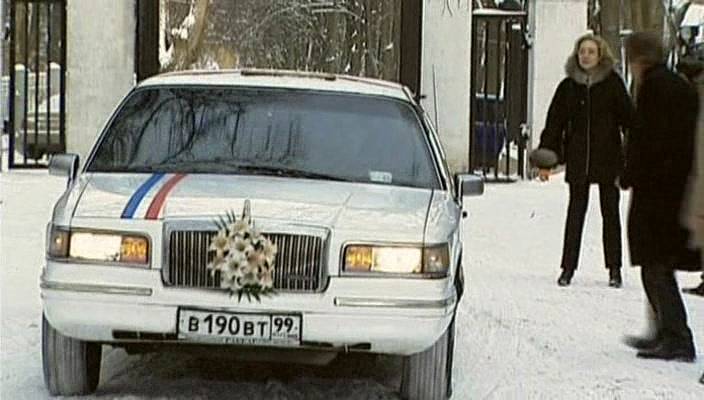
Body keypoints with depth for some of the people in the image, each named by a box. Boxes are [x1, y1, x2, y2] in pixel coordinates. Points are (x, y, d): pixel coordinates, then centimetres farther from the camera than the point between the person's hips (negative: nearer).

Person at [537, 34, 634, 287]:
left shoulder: (612, 84, -1)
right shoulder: (568, 87, 4)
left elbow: (628, 119, 1)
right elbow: (554, 123, 6)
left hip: (608, 160, -1)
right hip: (577, 160, 1)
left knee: (610, 214, 7)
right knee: (575, 213, 5)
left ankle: (614, 269, 15)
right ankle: (568, 268, 11)